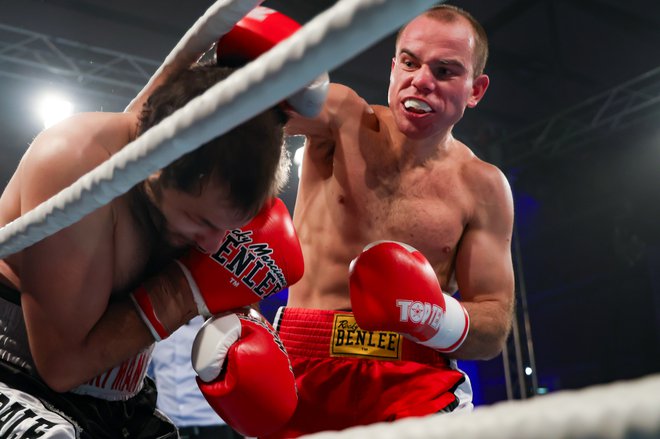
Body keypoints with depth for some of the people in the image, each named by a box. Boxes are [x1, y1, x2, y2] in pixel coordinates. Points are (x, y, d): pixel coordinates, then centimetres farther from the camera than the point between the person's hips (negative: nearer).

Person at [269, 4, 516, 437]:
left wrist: (436, 317, -17)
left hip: (413, 377, 0)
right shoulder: (342, 118, 2)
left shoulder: (483, 187, 4)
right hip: (304, 367, 0)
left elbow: (493, 331, 4)